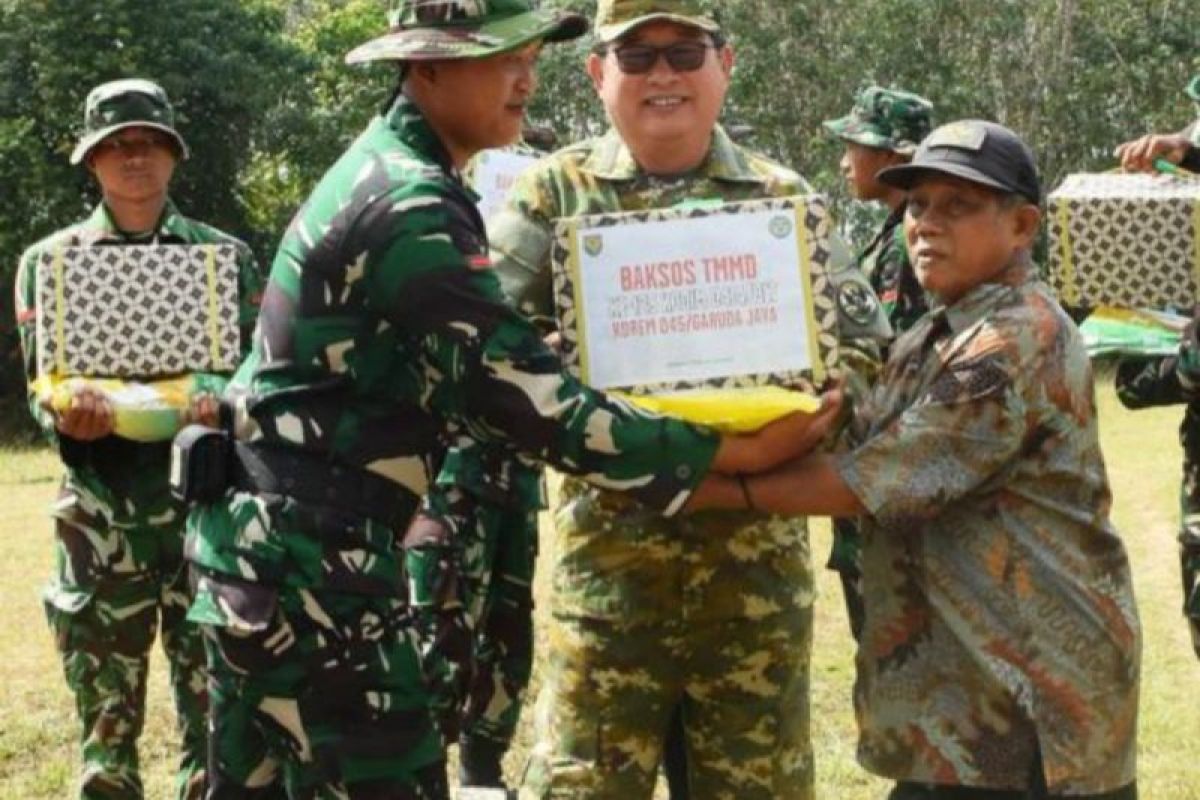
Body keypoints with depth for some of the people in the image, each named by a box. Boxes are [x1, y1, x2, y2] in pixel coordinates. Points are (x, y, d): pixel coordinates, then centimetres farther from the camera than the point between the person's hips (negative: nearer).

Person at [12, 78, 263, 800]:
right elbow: (42, 388, 3)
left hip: (208, 504, 0)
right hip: (101, 515, 0)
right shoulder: (50, 260, 8)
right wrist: (67, 418, -20)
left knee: (216, 714, 2)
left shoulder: (226, 256, 8)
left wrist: (223, 403, -17)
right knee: (106, 722, 5)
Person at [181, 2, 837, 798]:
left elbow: (469, 380, 18)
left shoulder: (383, 172, 12)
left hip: (270, 546, 10)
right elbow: (520, 397, -23)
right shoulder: (412, 208, -19)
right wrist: (735, 456, -20)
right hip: (313, 566, -10)